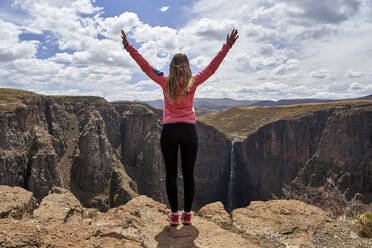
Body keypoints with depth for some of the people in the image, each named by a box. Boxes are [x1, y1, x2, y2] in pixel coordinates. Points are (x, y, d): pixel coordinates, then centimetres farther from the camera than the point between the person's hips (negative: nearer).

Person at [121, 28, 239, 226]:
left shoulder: (165, 82, 1)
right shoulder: (193, 82, 1)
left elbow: (145, 66, 6)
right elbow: (212, 67, 6)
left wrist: (128, 46, 14)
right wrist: (227, 46, 12)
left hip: (169, 131, 0)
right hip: (189, 131, 0)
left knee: (171, 173, 5)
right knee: (188, 173, 7)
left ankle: (174, 214, 9)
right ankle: (187, 214, 13)